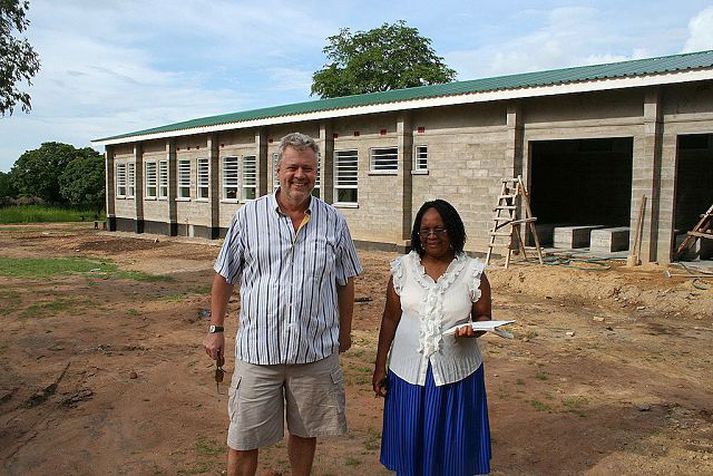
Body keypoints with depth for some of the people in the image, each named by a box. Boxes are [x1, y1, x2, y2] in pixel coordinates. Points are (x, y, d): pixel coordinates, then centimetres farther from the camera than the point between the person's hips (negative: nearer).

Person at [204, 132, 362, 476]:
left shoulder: (334, 222, 1)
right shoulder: (248, 216, -3)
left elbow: (345, 282, 10)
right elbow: (223, 276, 4)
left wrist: (345, 331, 13)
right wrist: (215, 328, 4)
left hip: (316, 353, 2)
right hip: (257, 352, -1)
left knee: (305, 433, 18)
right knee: (243, 441, 8)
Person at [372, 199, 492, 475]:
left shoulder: (472, 271, -4)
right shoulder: (403, 268, -1)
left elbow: (483, 317, 3)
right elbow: (390, 318, 3)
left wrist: (473, 329, -20)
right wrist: (380, 366, 4)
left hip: (456, 372, -1)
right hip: (409, 370, 1)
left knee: (453, 445, 10)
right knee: (410, 443, 11)